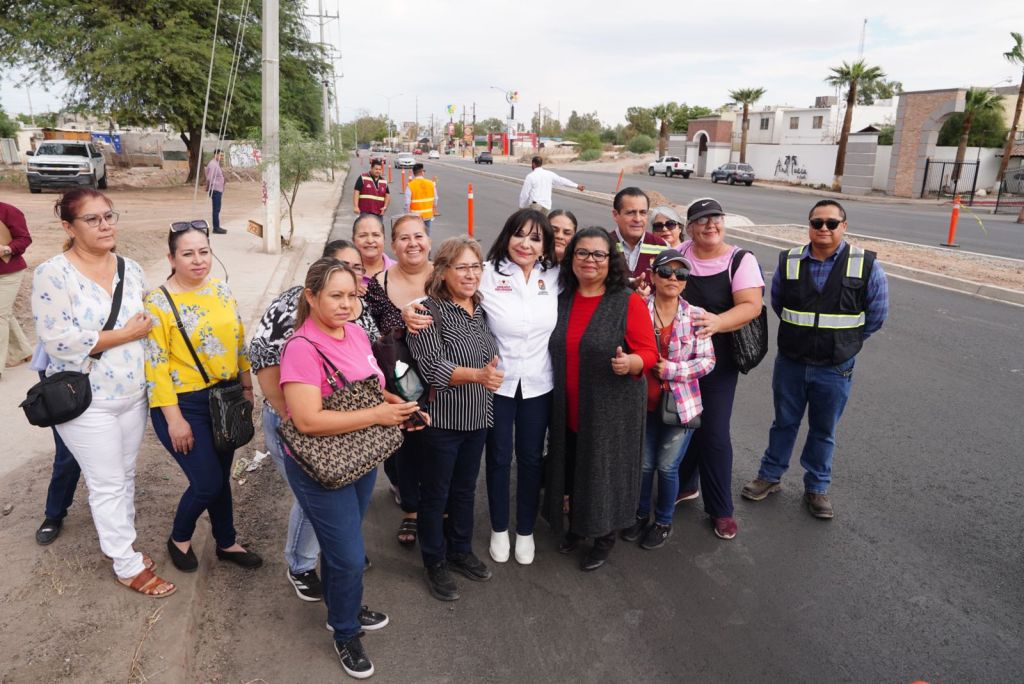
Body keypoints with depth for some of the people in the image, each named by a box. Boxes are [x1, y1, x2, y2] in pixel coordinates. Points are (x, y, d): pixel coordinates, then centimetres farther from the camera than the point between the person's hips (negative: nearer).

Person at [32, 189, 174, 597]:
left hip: (132, 394, 5)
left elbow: (149, 321, 14)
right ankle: (128, 566, 17)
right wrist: (124, 334, -18)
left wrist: (145, 328, -7)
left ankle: (118, 540, 36)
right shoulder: (53, 274, -14)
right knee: (108, 483, 4)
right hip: (86, 401, -5)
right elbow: (57, 341, -20)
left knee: (125, 475, 17)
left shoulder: (131, 269, 4)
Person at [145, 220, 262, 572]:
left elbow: (239, 342, 12)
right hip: (185, 404, -5)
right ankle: (179, 539, 27)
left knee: (221, 477, 16)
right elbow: (156, 364, -15)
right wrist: (174, 419, -16)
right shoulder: (158, 302, -14)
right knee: (208, 483, -2)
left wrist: (247, 387, 11)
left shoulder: (221, 290, 3)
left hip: (225, 398, 5)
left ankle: (227, 543, 35)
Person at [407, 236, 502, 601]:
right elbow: (433, 367, -26)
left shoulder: (481, 308, 3)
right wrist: (477, 374, -38)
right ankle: (435, 564, 30)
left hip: (477, 418, 6)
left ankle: (460, 551, 41)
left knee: (465, 489, 21)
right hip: (441, 420, -6)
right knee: (435, 495, 11)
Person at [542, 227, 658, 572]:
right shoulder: (562, 299, 4)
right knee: (573, 467, 17)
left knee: (605, 470, 8)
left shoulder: (629, 302, -10)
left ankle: (604, 537, 30)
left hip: (611, 411, -4)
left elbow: (649, 353, -11)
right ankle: (576, 524, 41)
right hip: (568, 409, 5)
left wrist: (629, 363, -32)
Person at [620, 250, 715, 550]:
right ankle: (641, 514, 38)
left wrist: (673, 369, -16)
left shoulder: (695, 316, -6)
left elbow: (708, 360, -6)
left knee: (667, 466, 9)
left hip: (681, 404, 0)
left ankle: (663, 522, 32)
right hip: (644, 402, 1)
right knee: (644, 464, 13)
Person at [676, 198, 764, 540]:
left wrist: (718, 322, -38)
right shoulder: (678, 253, 0)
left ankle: (720, 508, 20)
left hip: (717, 359, -3)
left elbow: (751, 305, -20)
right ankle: (683, 485, 40)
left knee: (714, 433, 1)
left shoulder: (741, 260, -10)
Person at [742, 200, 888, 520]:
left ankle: (816, 488, 30)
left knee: (823, 431, 13)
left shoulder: (866, 265, -9)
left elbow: (877, 315, 2)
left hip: (835, 369, -1)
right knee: (784, 423, 17)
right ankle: (770, 476, 33)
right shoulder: (789, 262, -3)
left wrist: (844, 341, 6)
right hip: (790, 363, 1)